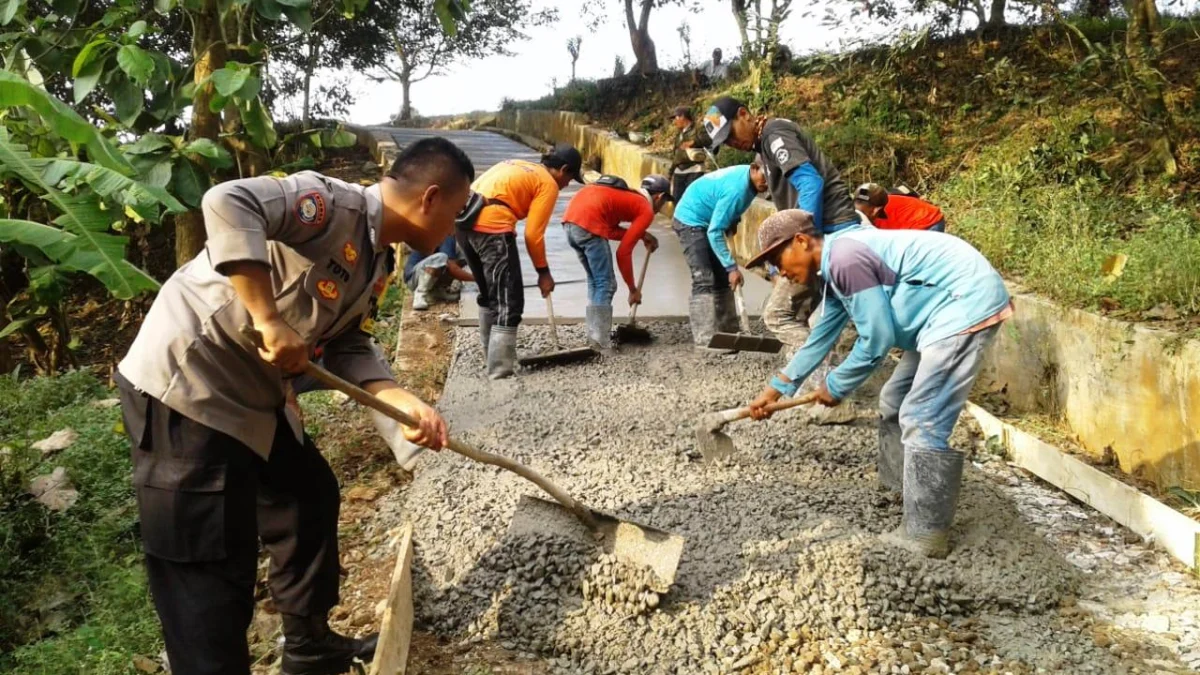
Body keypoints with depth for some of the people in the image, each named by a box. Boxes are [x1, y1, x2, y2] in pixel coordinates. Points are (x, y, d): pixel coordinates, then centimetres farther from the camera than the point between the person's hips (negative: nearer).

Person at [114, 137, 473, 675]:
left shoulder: (376, 261, 8)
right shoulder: (332, 203, -21)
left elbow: (348, 347, 7)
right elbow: (228, 204, -35)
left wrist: (407, 405, -7)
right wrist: (270, 321, -33)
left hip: (251, 395, 11)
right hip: (185, 384, -11)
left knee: (310, 496, 22)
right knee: (213, 569, -7)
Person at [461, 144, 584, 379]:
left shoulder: (517, 166, 28)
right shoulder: (548, 184, 4)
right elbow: (533, 234, -2)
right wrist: (543, 272, 8)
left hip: (466, 220, 9)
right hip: (491, 225, -9)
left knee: (489, 295, 22)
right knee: (509, 301, -3)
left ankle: (493, 358, 33)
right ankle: (501, 372, -6)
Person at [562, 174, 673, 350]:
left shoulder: (627, 195, 29)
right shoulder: (646, 210, 6)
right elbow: (623, 252, 1)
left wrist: (640, 235, 20)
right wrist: (633, 289, 9)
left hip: (571, 218, 9)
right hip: (588, 223, -9)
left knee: (595, 282, 20)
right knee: (606, 284, 1)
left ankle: (595, 336, 24)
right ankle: (601, 343, -1)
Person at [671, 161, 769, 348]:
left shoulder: (748, 176, -6)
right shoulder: (737, 189, -32)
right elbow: (714, 233, -30)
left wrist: (732, 223, 3)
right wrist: (732, 267, -30)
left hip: (707, 220, 10)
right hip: (691, 220, -10)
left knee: (722, 277, 10)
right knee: (704, 280, -18)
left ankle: (728, 332, 16)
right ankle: (705, 340, -21)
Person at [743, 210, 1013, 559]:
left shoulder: (846, 259, -20)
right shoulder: (837, 267, 12)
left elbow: (877, 340, -17)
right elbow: (821, 336, 24)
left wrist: (835, 386, -1)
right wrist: (777, 388, 28)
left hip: (966, 304, -11)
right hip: (949, 309, 11)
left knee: (922, 422, -11)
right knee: (895, 404, 19)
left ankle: (925, 536, -3)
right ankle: (899, 490, 32)